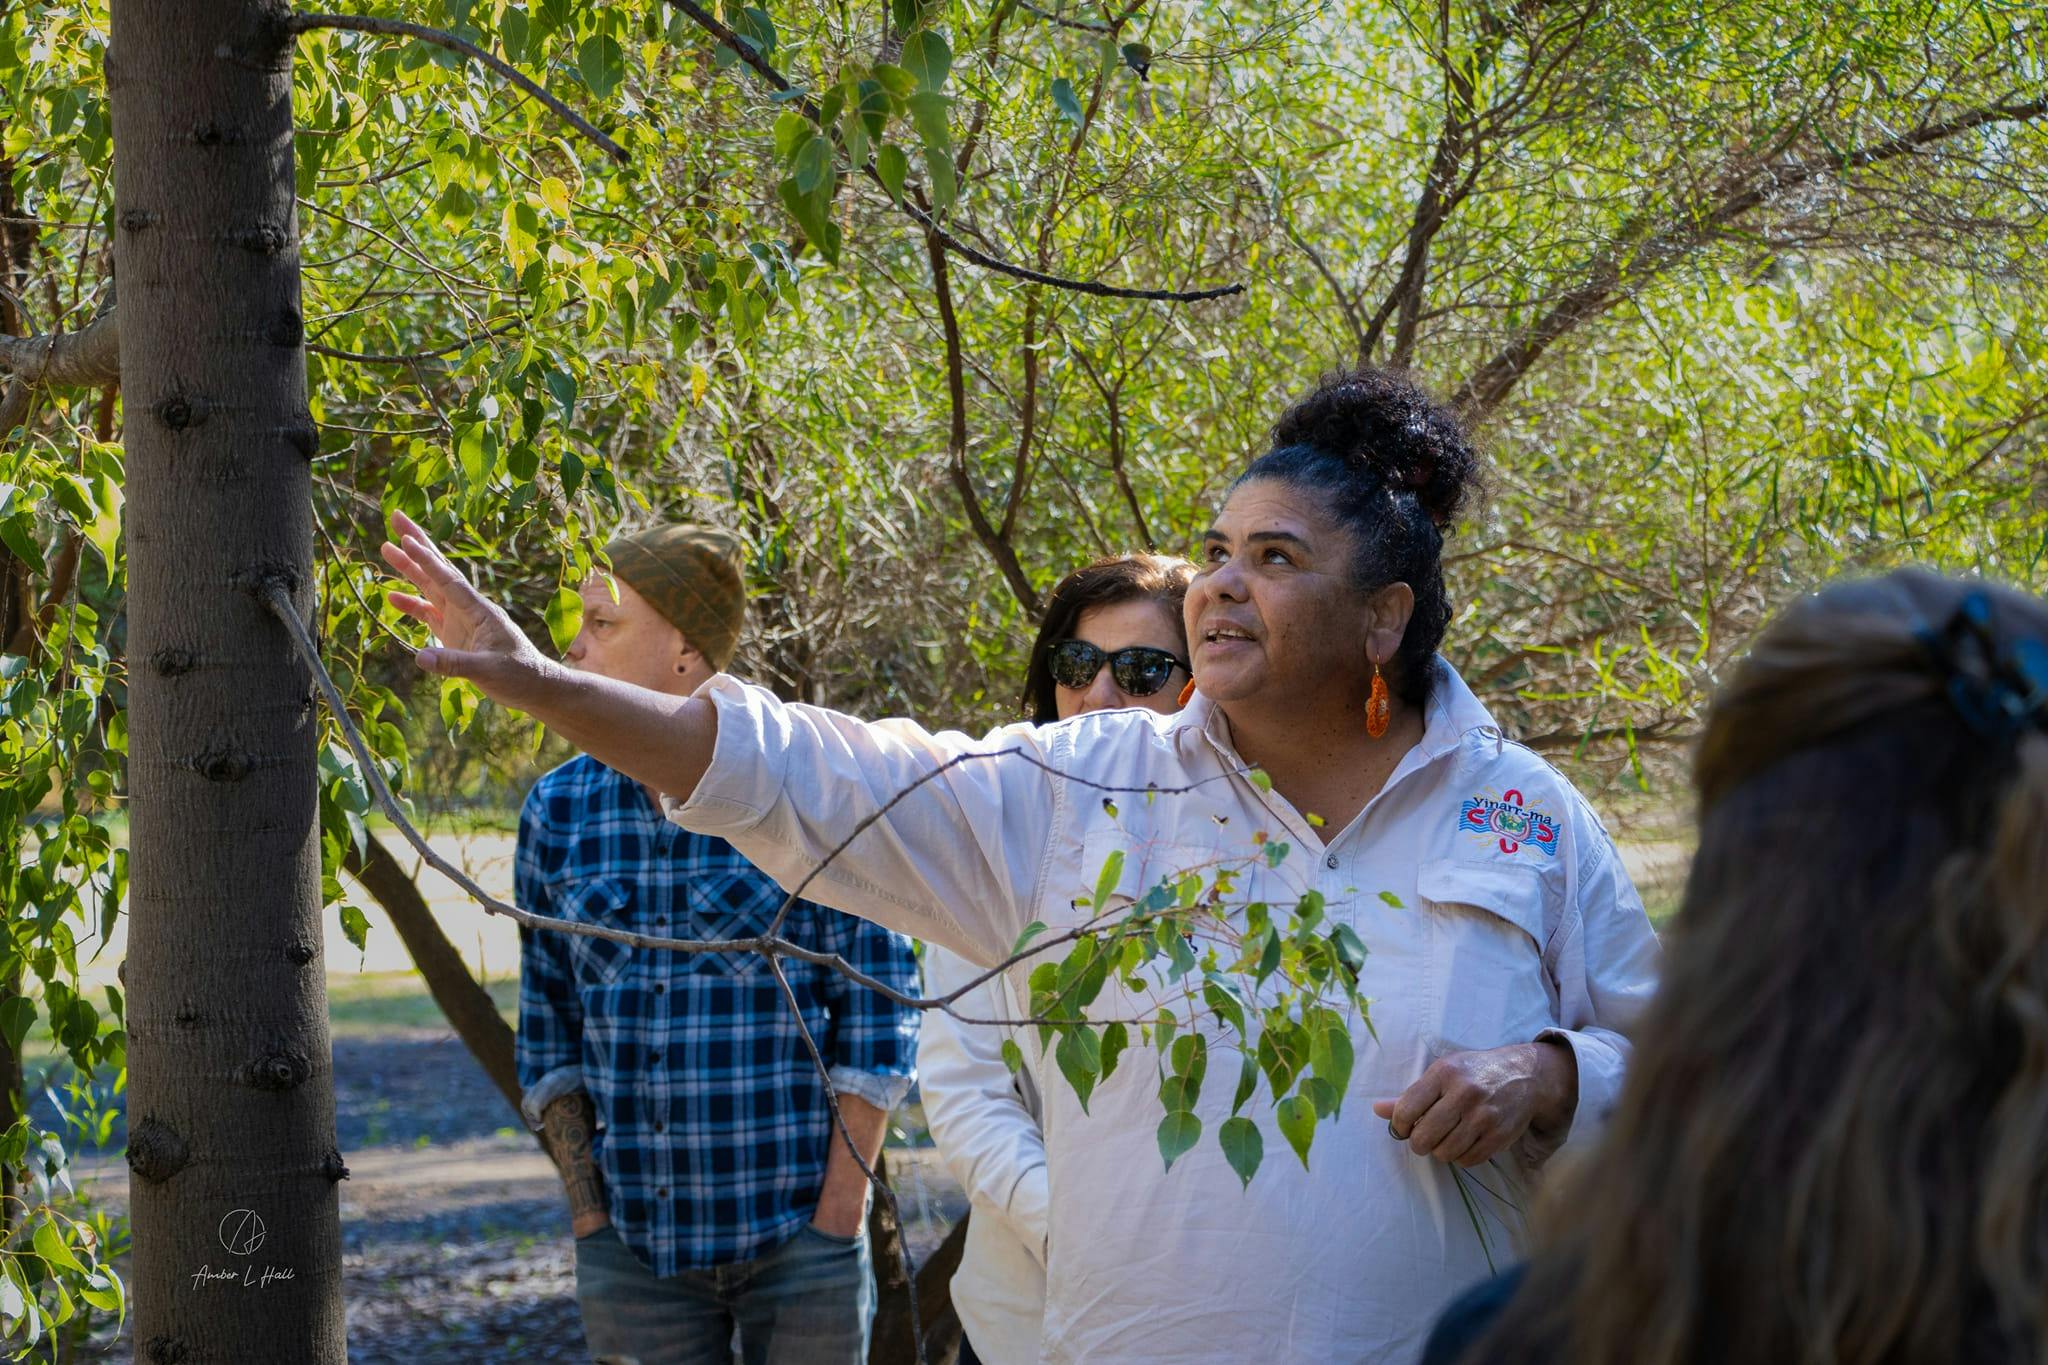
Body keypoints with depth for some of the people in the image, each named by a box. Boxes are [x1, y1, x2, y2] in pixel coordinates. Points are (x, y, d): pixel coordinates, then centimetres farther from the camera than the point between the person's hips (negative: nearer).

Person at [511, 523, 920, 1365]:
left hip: (799, 1240, -3)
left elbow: (877, 1011, -3)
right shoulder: (557, 812, 5)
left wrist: (836, 1215, -8)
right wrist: (588, 1216, 3)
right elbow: (547, 1034, 11)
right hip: (634, 1253, 3)